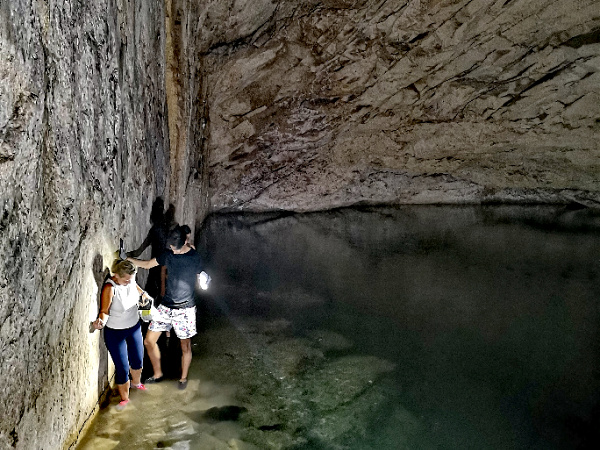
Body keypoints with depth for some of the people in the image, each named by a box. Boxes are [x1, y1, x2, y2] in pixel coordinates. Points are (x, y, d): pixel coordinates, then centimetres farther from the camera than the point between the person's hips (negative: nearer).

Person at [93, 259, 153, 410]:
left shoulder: (130, 280, -13)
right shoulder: (110, 288, -30)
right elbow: (105, 311, -27)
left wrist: (143, 293, 6)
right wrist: (101, 321, -44)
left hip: (134, 327, 6)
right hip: (115, 333, -6)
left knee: (137, 359, 22)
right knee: (122, 368, 1)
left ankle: (136, 383, 54)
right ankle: (124, 398, 27)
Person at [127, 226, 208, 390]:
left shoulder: (195, 258, -10)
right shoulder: (167, 255, 1)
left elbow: (200, 279, 3)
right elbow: (147, 264, 14)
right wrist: (128, 258, 8)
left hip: (185, 309, -4)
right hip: (166, 306, 5)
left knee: (185, 346, 7)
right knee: (149, 341, 7)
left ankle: (183, 378, 30)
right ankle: (158, 374, 28)